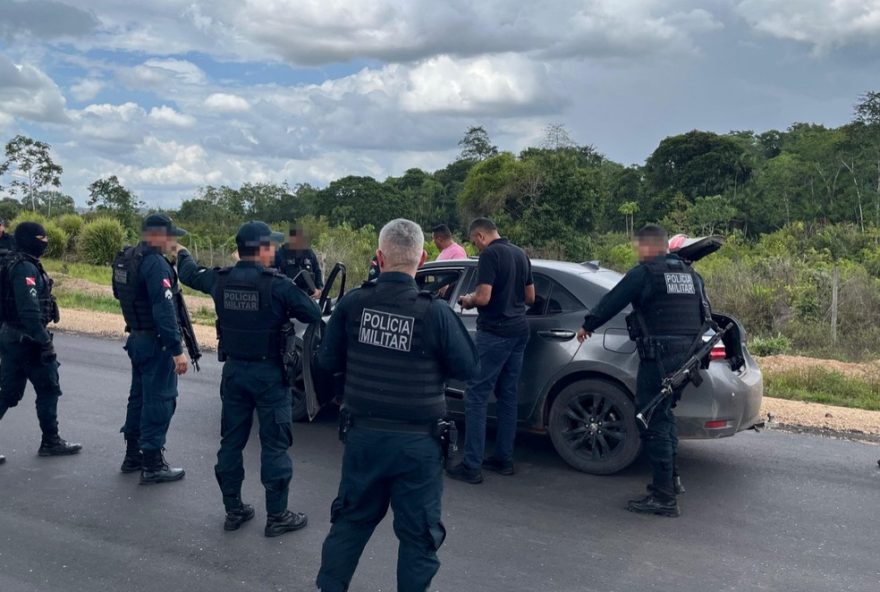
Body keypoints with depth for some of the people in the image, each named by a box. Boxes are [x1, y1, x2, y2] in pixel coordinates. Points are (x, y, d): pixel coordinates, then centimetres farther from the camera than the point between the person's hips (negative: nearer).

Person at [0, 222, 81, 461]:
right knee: (48, 390, 4)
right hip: (27, 340, -10)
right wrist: (45, 342, -22)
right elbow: (30, 311, -25)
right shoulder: (26, 268, -18)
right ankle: (51, 442, 14)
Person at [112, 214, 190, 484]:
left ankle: (133, 455, 29)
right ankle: (152, 465, 3)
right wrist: (177, 350, -25)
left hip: (136, 337, 10)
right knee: (159, 400, -2)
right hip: (156, 342, -10)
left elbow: (119, 293, 20)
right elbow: (164, 310, -26)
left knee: (139, 395, 19)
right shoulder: (156, 263, -20)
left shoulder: (126, 259, 9)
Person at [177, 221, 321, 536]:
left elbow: (189, 273, 18)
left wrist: (182, 254, 41)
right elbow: (314, 315, -16)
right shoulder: (278, 284, -17)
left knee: (231, 441, 15)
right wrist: (293, 306, 7)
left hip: (234, 370, 6)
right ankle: (277, 516, 11)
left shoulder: (221, 280, -1)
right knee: (274, 445, 4)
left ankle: (233, 510, 25)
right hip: (269, 373, -5)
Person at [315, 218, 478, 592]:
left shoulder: (352, 303, -8)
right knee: (419, 533, 13)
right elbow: (467, 368, -6)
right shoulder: (435, 312, -17)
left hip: (364, 434, 4)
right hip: (417, 441, -3)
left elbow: (327, 361, 2)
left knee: (350, 520, 23)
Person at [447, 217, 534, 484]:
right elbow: (530, 297, 18)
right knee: (508, 396, 14)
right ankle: (504, 459, 20)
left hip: (494, 333, -9)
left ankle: (472, 466, -3)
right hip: (519, 331, 9)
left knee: (476, 397, -4)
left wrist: (468, 301, 0)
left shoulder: (489, 254, -13)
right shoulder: (520, 254, 13)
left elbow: (483, 297, -19)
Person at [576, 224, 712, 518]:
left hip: (659, 358, -8)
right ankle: (671, 478, 31)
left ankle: (664, 497, 0)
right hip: (687, 357, 8)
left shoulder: (644, 273, -8)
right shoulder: (691, 274, 14)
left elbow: (611, 302, -5)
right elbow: (706, 315, 21)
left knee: (653, 423, -2)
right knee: (663, 414, 23)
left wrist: (587, 326, 11)